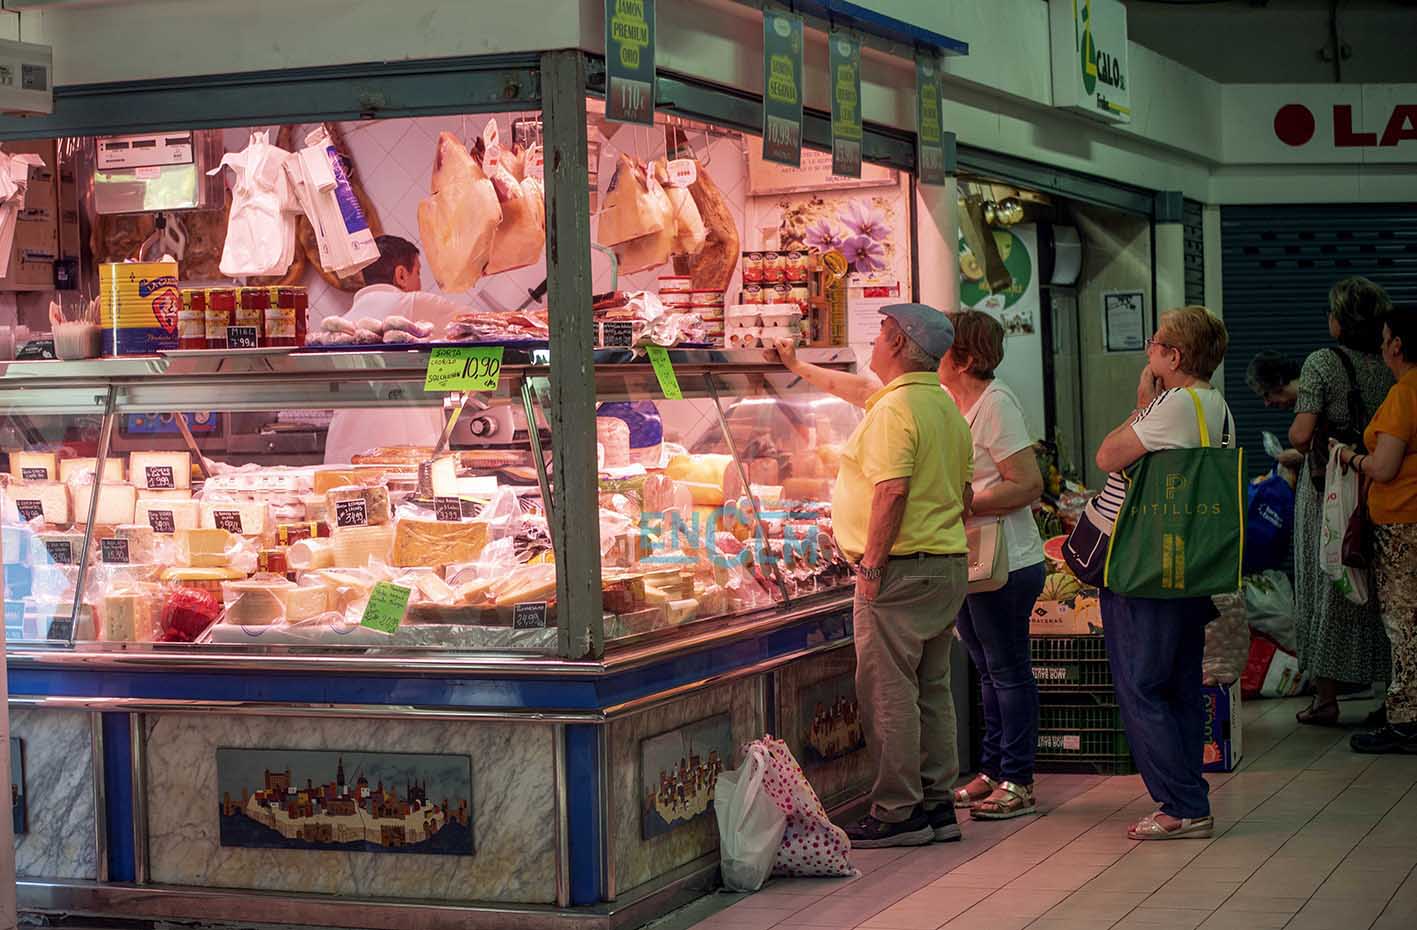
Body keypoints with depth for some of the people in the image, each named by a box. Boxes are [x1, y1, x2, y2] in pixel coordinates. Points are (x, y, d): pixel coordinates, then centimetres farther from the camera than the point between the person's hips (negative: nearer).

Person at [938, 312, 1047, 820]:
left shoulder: (995, 405, -16)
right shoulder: (952, 405, 12)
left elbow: (1029, 485, -20)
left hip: (1005, 564, -9)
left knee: (1009, 672, -2)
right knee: (989, 672, 15)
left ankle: (1018, 784, 4)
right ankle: (991, 773, 23)